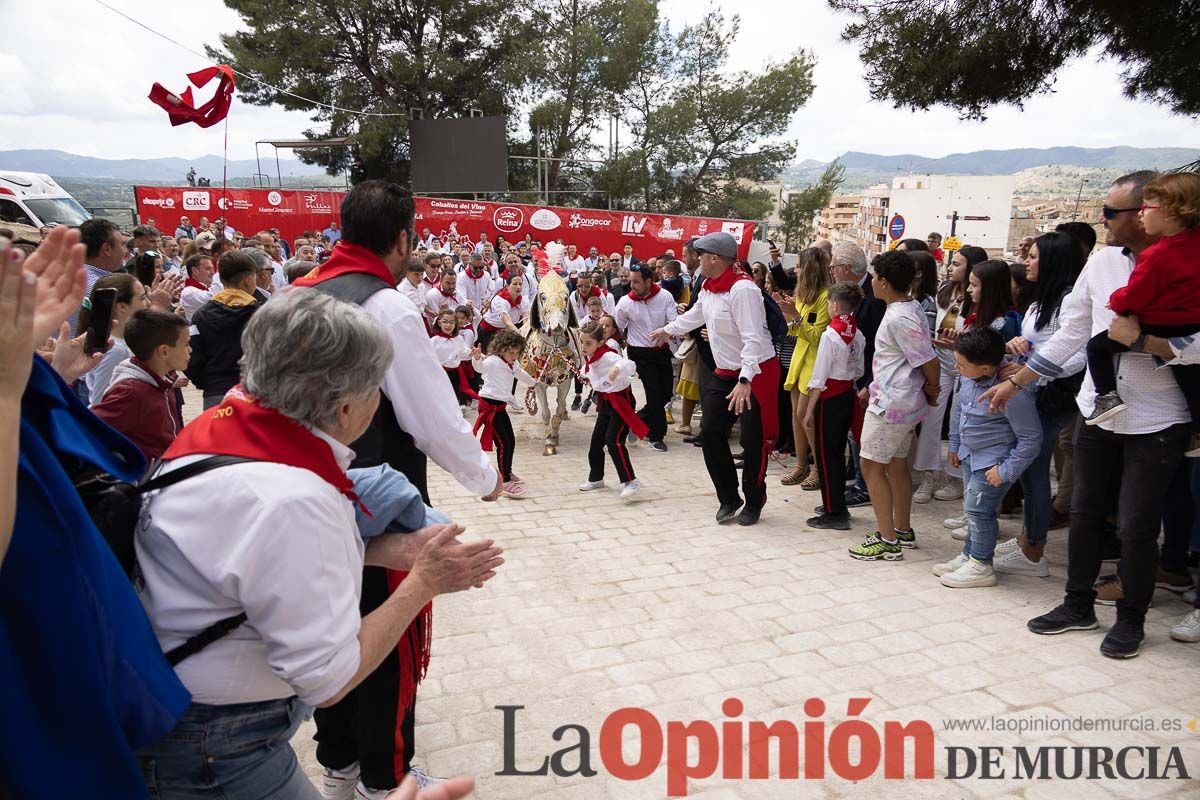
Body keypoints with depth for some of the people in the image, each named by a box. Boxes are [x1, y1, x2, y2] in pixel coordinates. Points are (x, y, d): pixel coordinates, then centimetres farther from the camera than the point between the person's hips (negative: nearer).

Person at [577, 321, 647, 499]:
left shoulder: (608, 356, -25)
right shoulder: (590, 358, 2)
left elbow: (629, 364, -43)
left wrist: (618, 368, -60)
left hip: (620, 401, -9)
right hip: (605, 402, 9)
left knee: (613, 440, -20)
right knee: (596, 440, 14)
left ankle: (630, 481, -15)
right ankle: (596, 478, 30)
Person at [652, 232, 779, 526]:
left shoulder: (742, 289, -23)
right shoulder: (709, 288, 6)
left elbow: (753, 339, -29)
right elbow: (694, 315, 28)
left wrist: (745, 381, -37)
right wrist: (668, 330, 44)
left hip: (756, 373, -9)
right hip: (725, 374, 9)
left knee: (753, 440, -2)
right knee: (710, 432, 3)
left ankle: (754, 502, 19)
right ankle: (728, 498, 17)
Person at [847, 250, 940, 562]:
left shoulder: (898, 318, -21)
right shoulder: (911, 308, 9)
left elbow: (929, 361, -18)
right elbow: (925, 357, 13)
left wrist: (932, 390, -1)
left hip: (890, 403, -10)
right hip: (905, 401, 10)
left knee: (871, 465, -4)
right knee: (896, 464, 18)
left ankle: (887, 540, 0)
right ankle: (903, 530, 29)